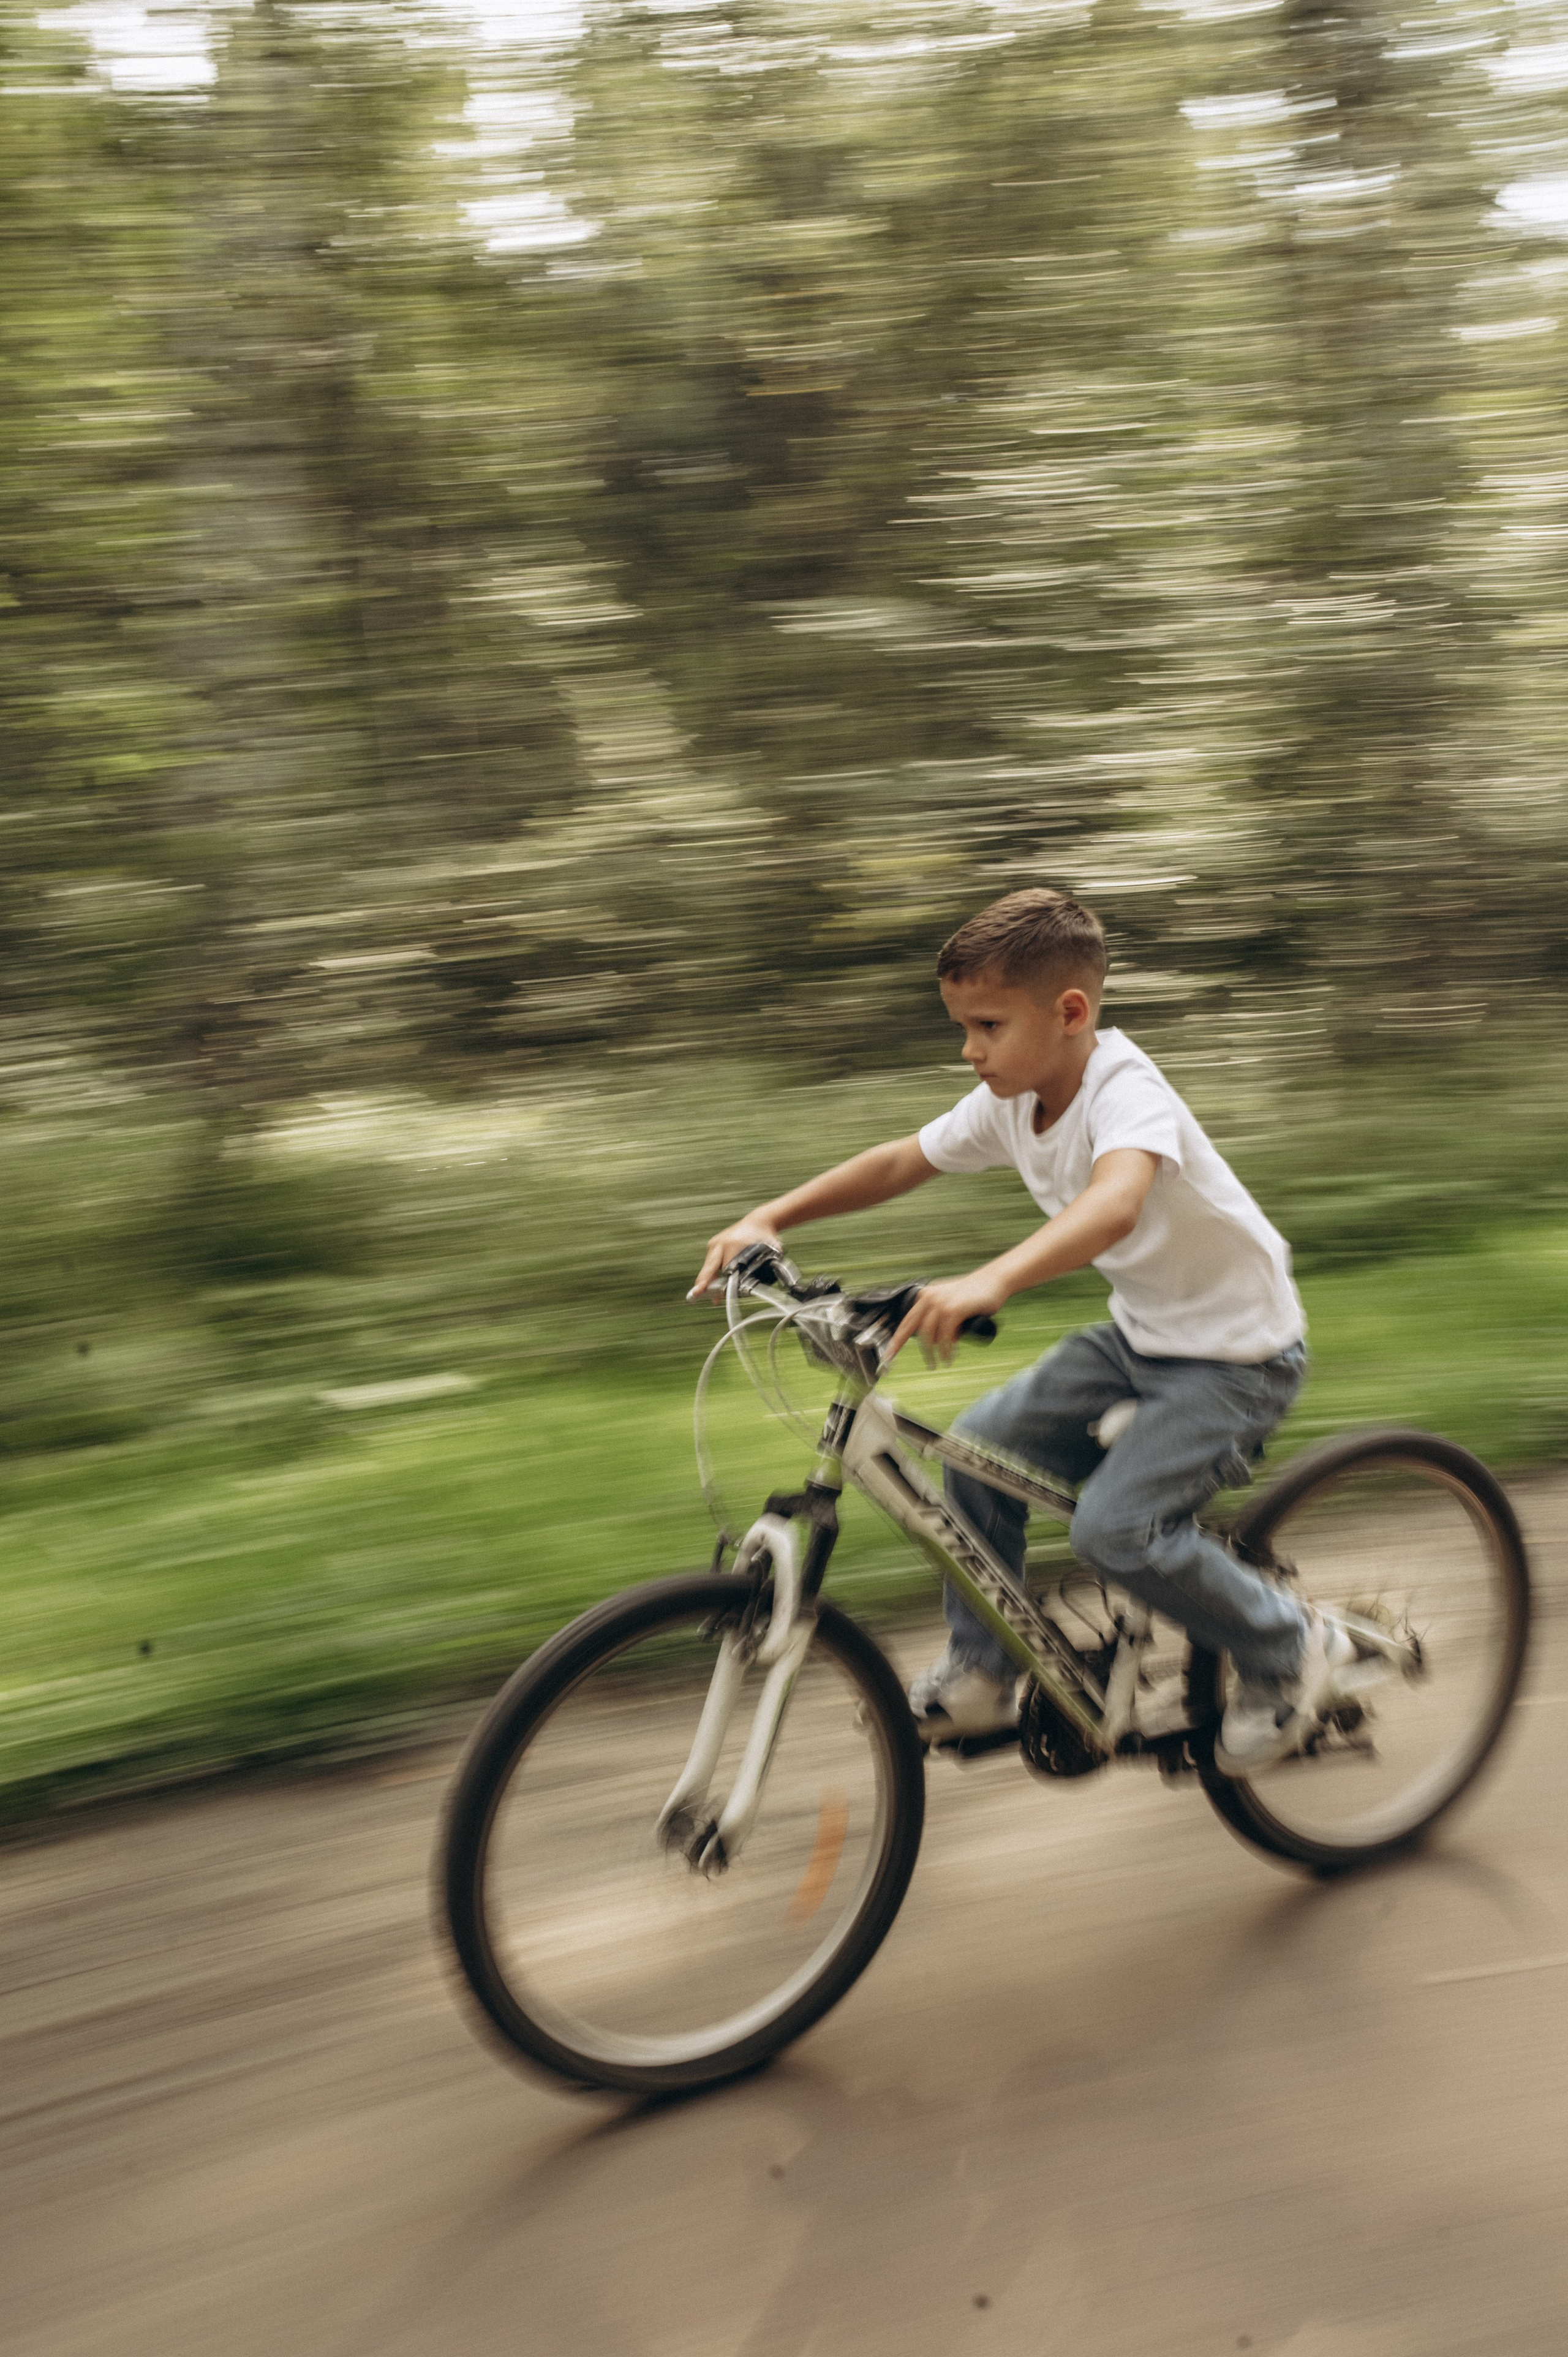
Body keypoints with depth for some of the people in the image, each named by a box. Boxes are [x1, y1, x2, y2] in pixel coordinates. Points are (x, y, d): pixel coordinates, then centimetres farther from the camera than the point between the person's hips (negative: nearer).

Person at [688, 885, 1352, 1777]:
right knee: (982, 1445, -1)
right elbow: (901, 1162, 7)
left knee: (1115, 1527, -21)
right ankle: (981, 1675, 16)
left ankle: (1292, 1649, 5)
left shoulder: (1126, 1092, -29)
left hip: (1239, 1352, -8)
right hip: (1141, 1333, 8)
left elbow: (1115, 1203, -50)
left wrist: (989, 1282, -66)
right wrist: (769, 1219, -3)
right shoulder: (1009, 1101, -4)